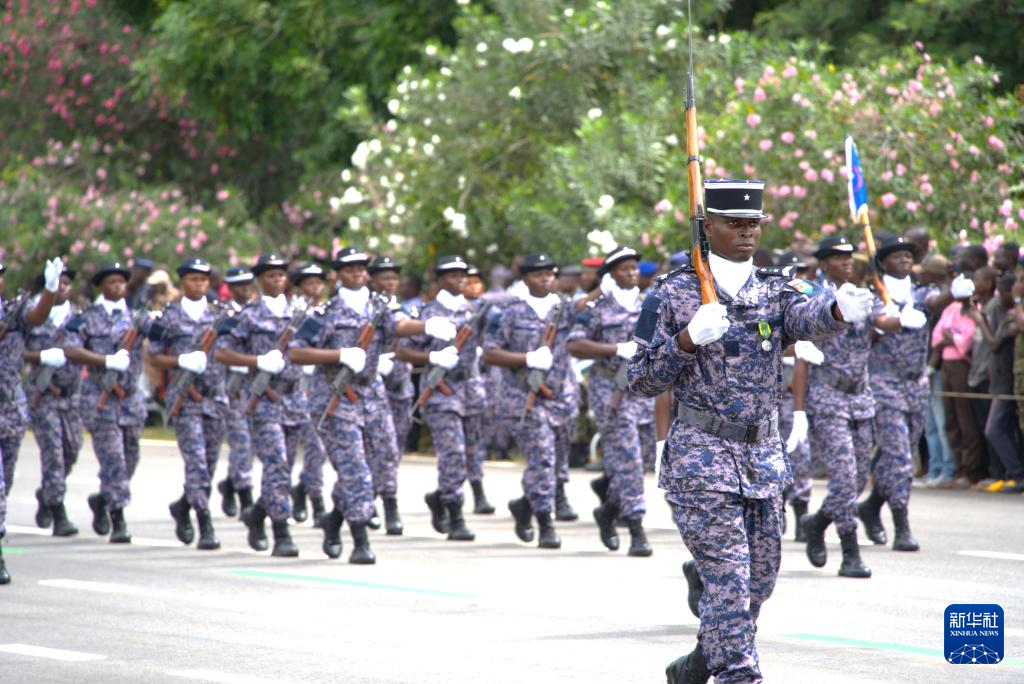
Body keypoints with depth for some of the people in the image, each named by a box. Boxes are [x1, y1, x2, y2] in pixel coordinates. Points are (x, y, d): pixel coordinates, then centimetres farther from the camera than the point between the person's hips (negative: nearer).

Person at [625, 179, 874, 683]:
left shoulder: (776, 290, 8)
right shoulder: (673, 294, 0)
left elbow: (806, 316, -16)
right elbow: (641, 381, -2)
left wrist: (839, 308, -40)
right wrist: (687, 339, -18)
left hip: (764, 456, 5)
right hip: (700, 456, -5)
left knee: (760, 579, 11)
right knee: (727, 576, -13)